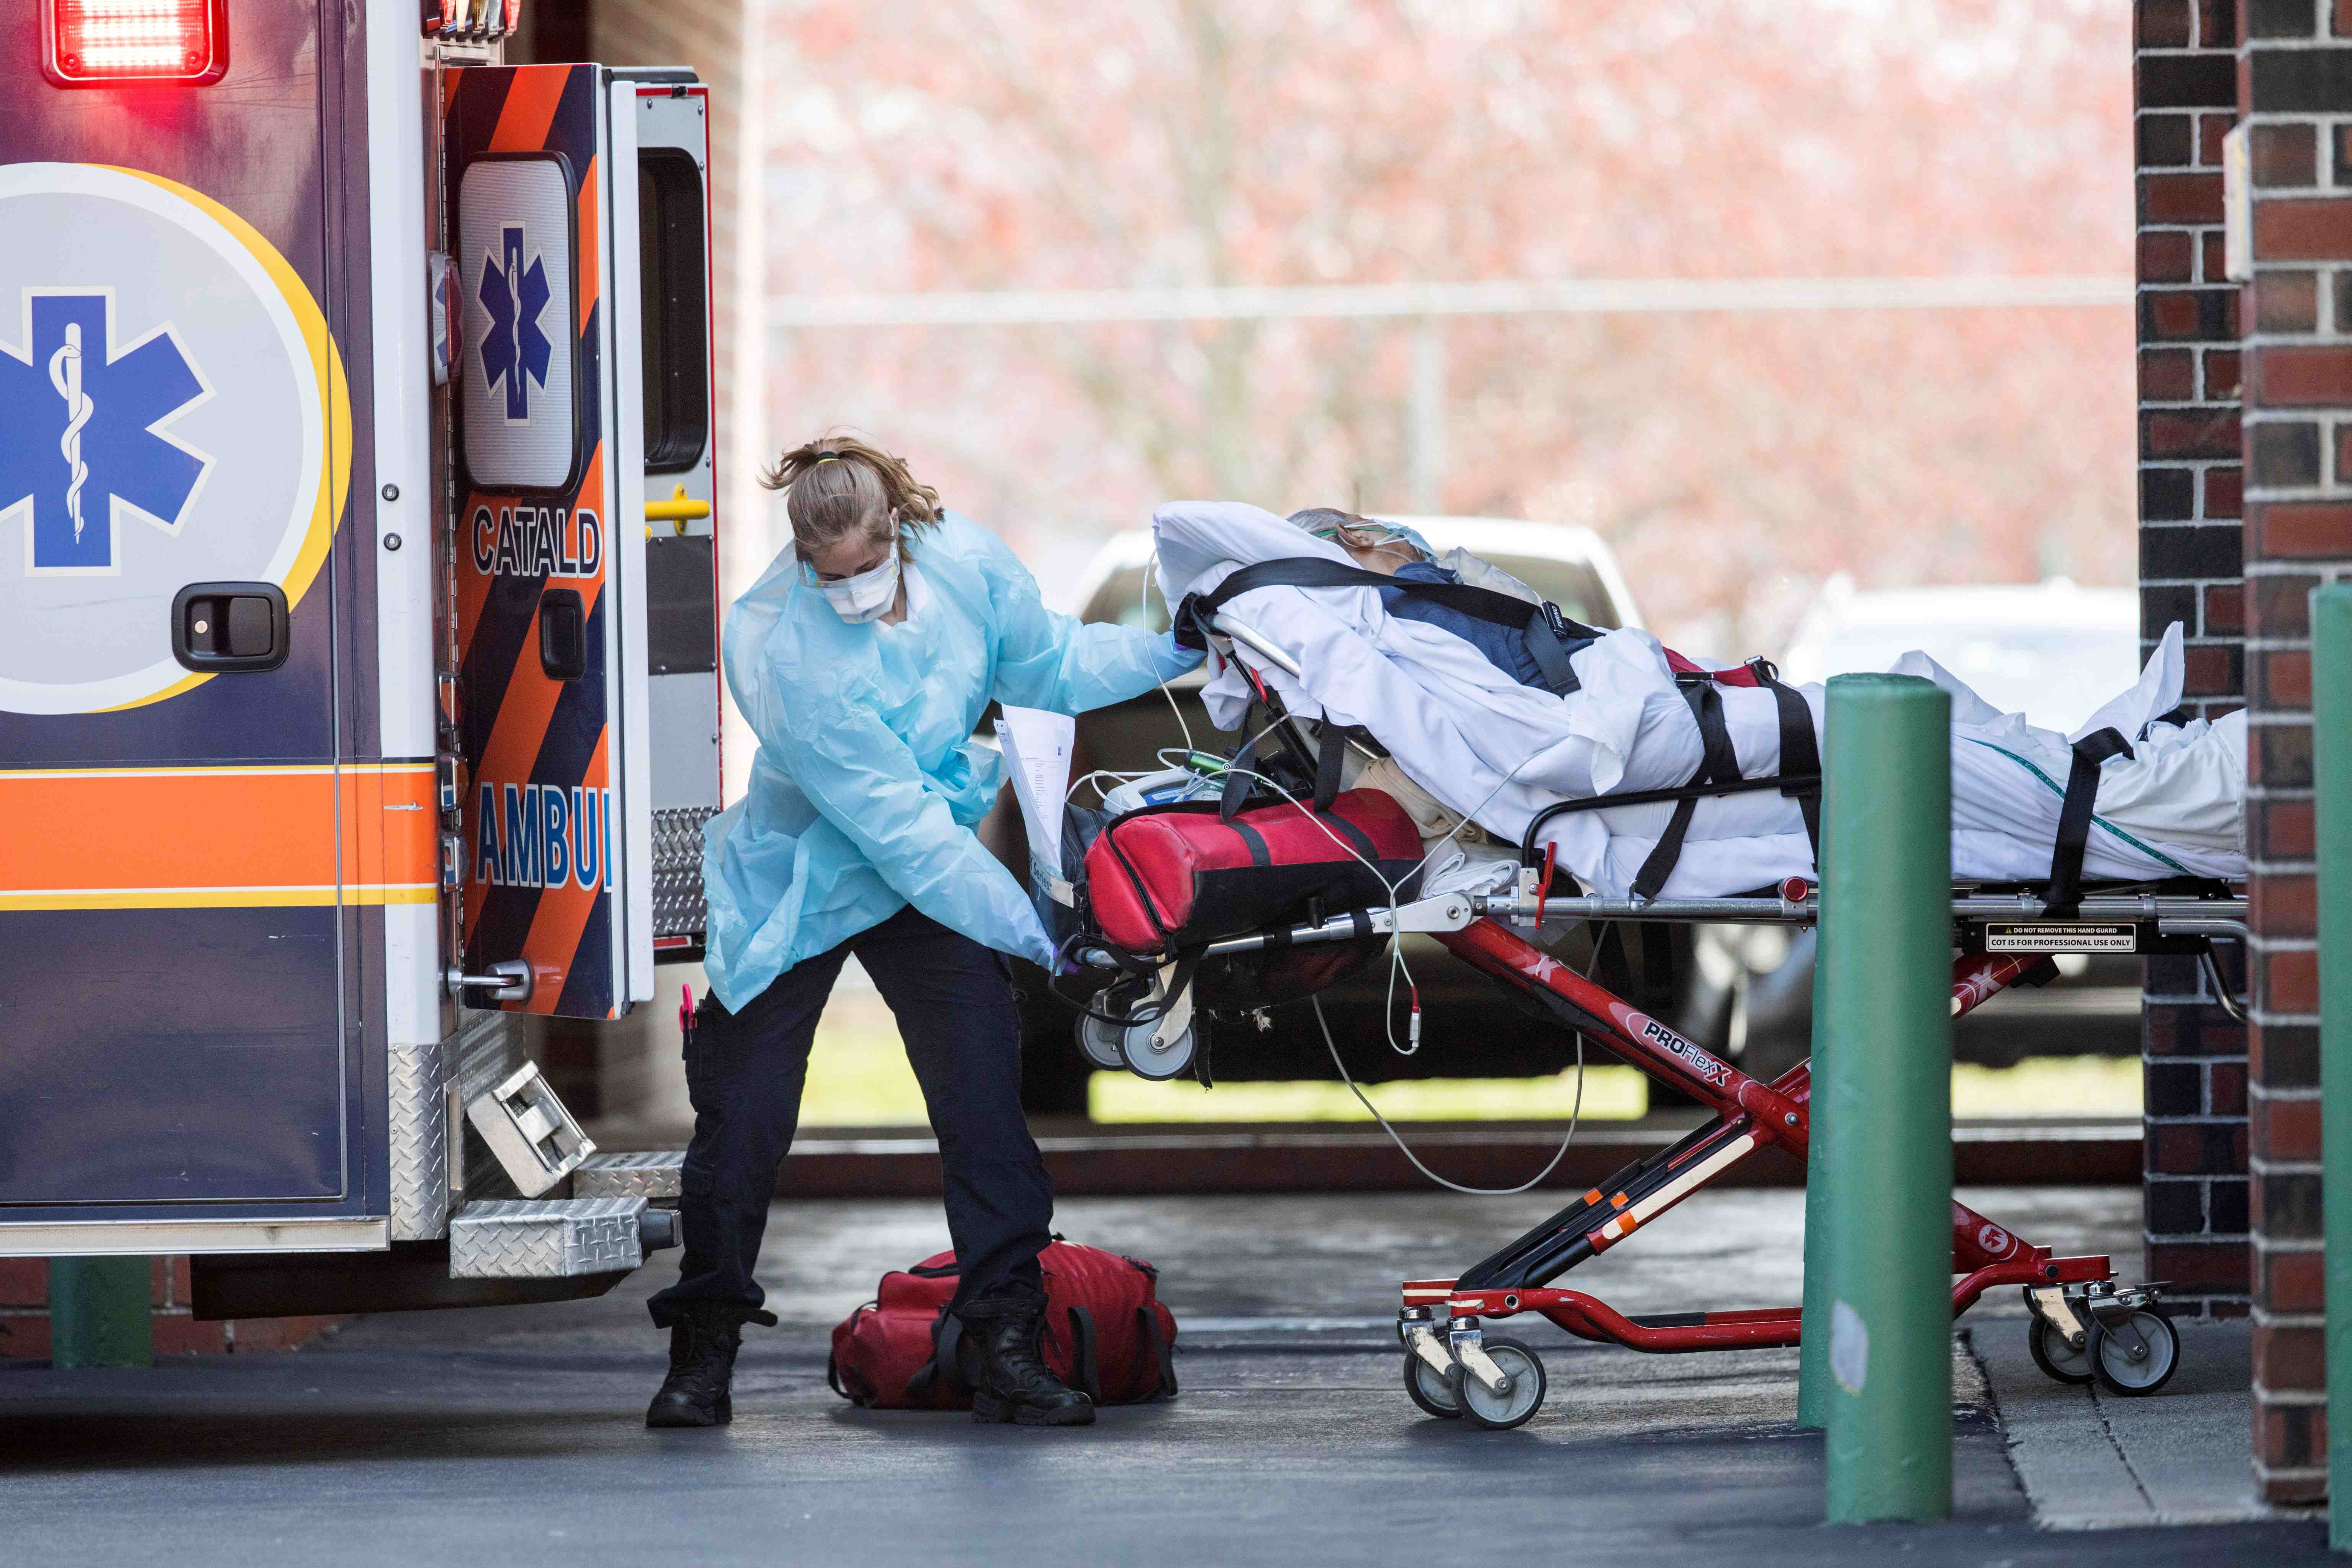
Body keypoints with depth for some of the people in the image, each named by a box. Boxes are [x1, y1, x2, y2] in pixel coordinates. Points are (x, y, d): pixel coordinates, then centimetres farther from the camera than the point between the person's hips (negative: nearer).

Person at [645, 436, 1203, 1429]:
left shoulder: (963, 562, -14)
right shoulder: (777, 649, -29)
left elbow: (1043, 666, 9)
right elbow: (894, 823, -29)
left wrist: (1170, 654, -4)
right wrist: (1023, 927, -28)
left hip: (935, 874, 4)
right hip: (799, 885, -4)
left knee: (984, 1098, -8)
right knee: (743, 1113, -1)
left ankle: (1006, 1346, -2)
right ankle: (703, 1353, 15)